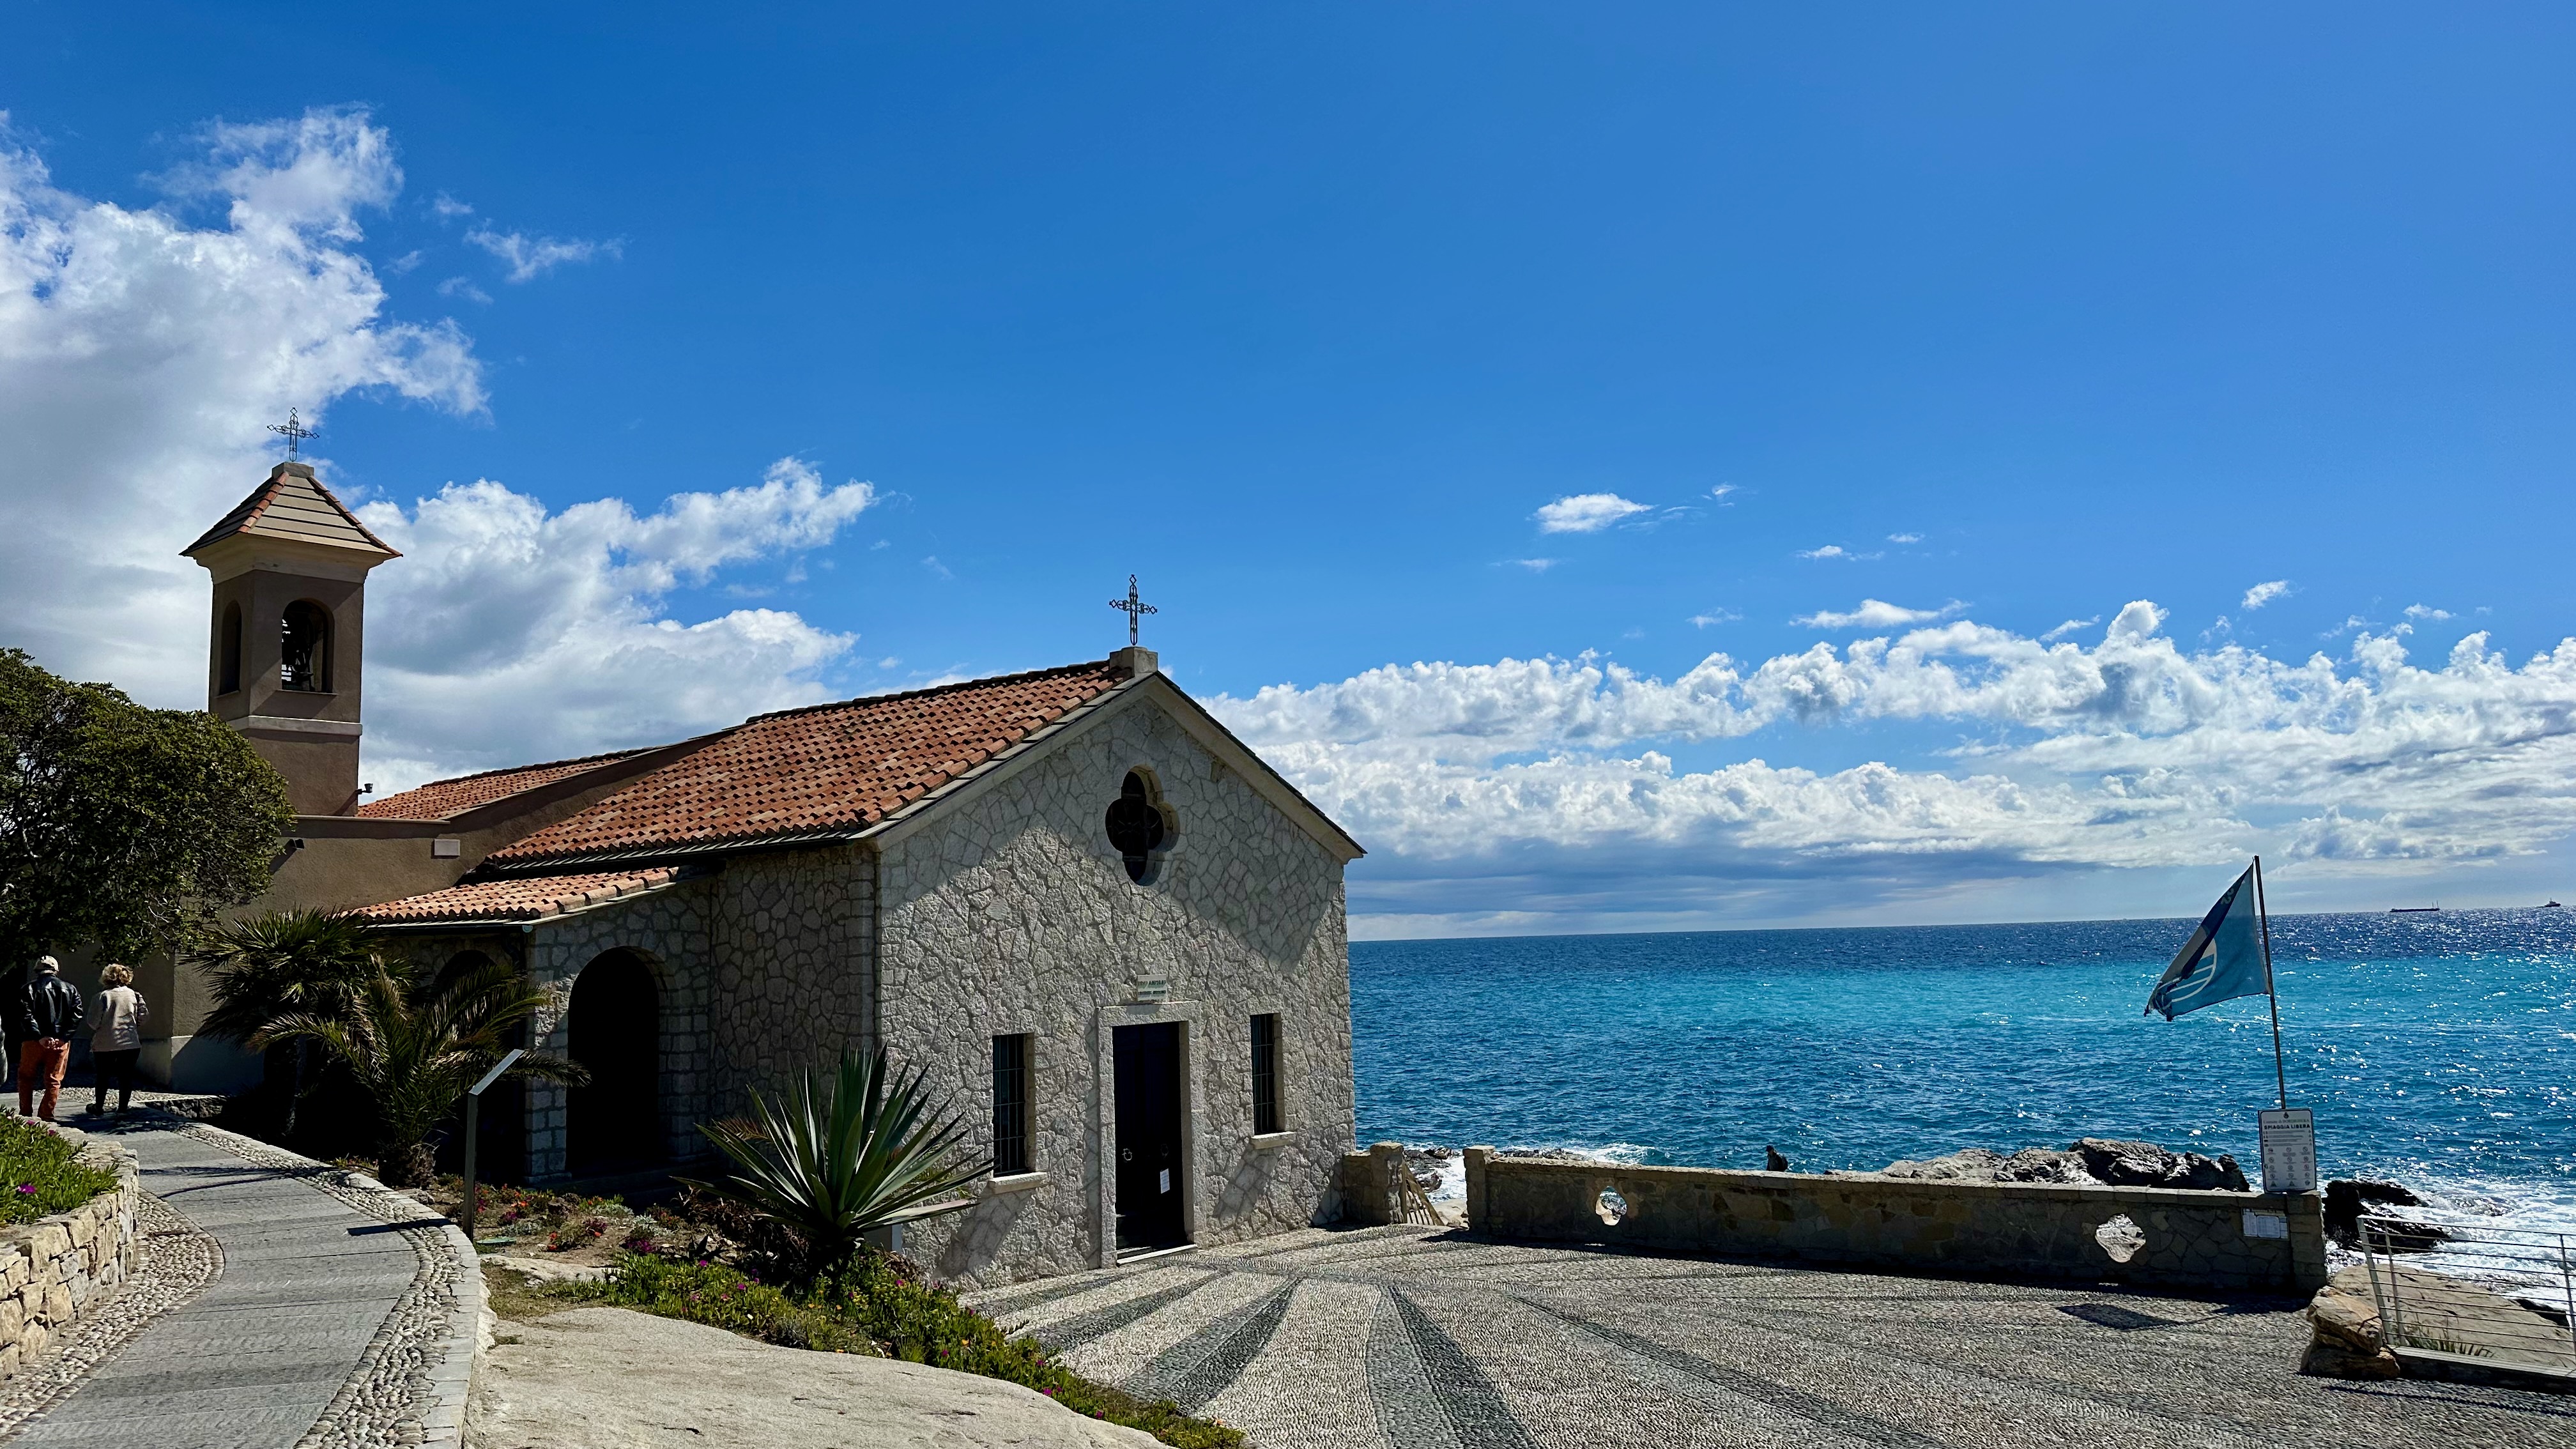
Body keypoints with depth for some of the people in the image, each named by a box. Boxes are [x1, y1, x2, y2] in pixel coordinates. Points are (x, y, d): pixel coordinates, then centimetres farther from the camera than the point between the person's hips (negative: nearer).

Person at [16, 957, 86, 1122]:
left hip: (35, 1041, -1)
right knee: (54, 1080, 7)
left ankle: (25, 1113, 16)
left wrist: (40, 1037, -15)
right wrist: (64, 1037, -8)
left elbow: (26, 1015, -12)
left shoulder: (30, 989, -1)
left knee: (26, 1077, 16)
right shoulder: (70, 989, 6)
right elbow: (77, 1015, -3)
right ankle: (47, 1116, 4)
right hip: (61, 1042, 1)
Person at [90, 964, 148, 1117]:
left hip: (105, 1044, -1)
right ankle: (123, 1108, 4)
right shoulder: (134, 995, 0)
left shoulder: (103, 996, -8)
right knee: (126, 1076, 6)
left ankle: (99, 1107, 25)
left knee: (102, 1076, 14)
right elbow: (144, 1017, 0)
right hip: (130, 1043, 1)